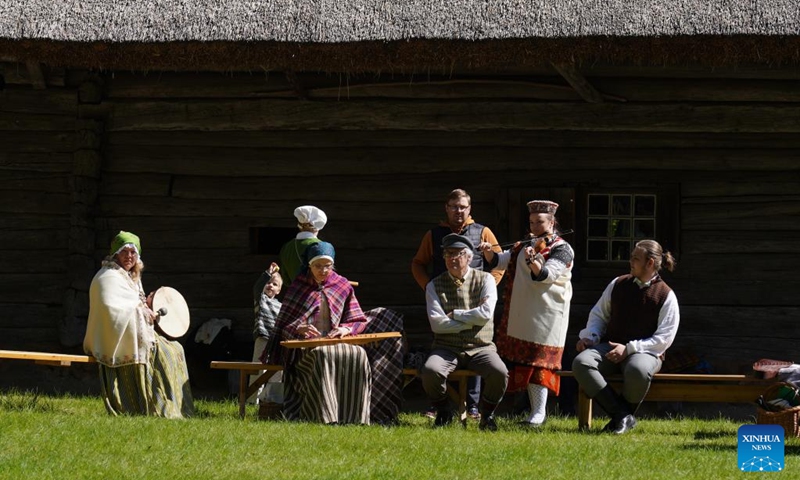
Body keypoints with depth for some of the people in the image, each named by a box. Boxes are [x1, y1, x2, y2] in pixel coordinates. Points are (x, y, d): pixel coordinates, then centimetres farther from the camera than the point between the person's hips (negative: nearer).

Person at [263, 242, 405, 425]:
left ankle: (356, 416, -31)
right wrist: (300, 329, -18)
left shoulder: (343, 286, 14)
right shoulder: (298, 287, 10)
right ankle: (326, 416, -46)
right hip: (305, 346, -2)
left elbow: (360, 321, 12)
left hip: (334, 342, 2)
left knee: (359, 354, -32)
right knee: (322, 356, -39)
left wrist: (346, 329, -13)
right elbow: (283, 325, 6)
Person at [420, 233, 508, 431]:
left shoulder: (485, 280, 4)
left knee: (499, 373, -31)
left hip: (480, 348, 0)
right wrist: (472, 320, -8)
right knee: (430, 371, -32)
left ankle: (487, 414, 1)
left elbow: (486, 314, -10)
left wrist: (454, 314, -5)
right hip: (447, 348, 0)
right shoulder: (434, 286, 6)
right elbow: (437, 324, -7)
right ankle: (443, 412, 0)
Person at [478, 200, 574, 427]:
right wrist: (489, 253, -6)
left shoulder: (561, 249, -6)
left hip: (546, 315, -7)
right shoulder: (523, 247, 17)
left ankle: (539, 413, -9)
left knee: (538, 361, -10)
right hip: (521, 315, 7)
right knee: (523, 360, 7)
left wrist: (533, 262, -39)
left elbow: (547, 274, -21)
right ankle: (535, 409, 14)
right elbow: (500, 261, 14)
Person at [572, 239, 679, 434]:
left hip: (644, 352, -4)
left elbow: (663, 339, -7)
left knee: (637, 370, -42)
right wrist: (590, 336, 0)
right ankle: (622, 416, -30)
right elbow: (598, 314, 22)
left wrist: (629, 348, -17)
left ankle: (622, 417, -13)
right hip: (610, 348, 4)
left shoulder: (666, 296, -1)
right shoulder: (618, 285, 13)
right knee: (581, 363, -29)